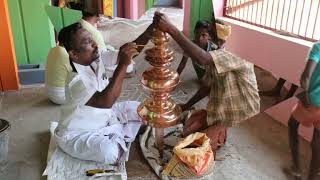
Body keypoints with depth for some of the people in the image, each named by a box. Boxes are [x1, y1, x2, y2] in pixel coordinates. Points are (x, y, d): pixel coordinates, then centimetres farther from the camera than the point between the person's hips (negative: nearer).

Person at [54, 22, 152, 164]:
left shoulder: (96, 59, -12)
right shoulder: (76, 80, -34)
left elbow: (131, 50, -14)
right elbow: (105, 101, -49)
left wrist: (150, 31, -32)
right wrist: (122, 65, -51)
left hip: (102, 117, 8)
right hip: (78, 134, -7)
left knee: (137, 109, 6)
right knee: (112, 152, -31)